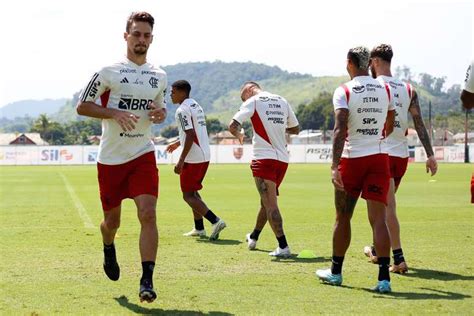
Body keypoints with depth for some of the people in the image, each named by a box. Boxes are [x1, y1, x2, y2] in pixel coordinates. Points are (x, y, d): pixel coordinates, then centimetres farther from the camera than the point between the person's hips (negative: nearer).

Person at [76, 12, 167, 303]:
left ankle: (147, 281, -15)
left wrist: (161, 114, -1)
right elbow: (82, 106, -3)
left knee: (148, 213, -17)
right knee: (112, 219, 11)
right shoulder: (109, 72, -4)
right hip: (111, 157, -2)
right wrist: (115, 114, -18)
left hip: (143, 155, 2)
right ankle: (109, 251, 47)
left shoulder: (159, 77, 9)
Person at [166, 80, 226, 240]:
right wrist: (178, 143, 34)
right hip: (205, 156, 9)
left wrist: (181, 160, -22)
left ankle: (215, 221, -14)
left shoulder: (182, 110, -14)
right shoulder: (196, 105, 15)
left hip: (193, 159, -9)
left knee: (188, 195, -2)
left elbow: (190, 135, -22)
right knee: (192, 192, 20)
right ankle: (199, 228, 22)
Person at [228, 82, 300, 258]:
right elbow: (296, 129, 22)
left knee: (270, 204, -7)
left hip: (264, 158, -6)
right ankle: (253, 238, 39)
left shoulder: (253, 101, -3)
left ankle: (283, 247, -15)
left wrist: (239, 135, 10)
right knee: (267, 201, 20)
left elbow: (233, 126, -11)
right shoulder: (282, 101, 13)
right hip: (283, 159, 6)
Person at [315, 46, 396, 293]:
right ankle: (384, 278, -11)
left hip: (352, 159, -3)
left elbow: (340, 129, -19)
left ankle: (336, 272, 25)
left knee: (343, 217, 12)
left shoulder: (344, 91, -7)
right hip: (379, 159, 3)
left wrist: (335, 166, -23)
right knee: (378, 219, -2)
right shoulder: (385, 90, 6)